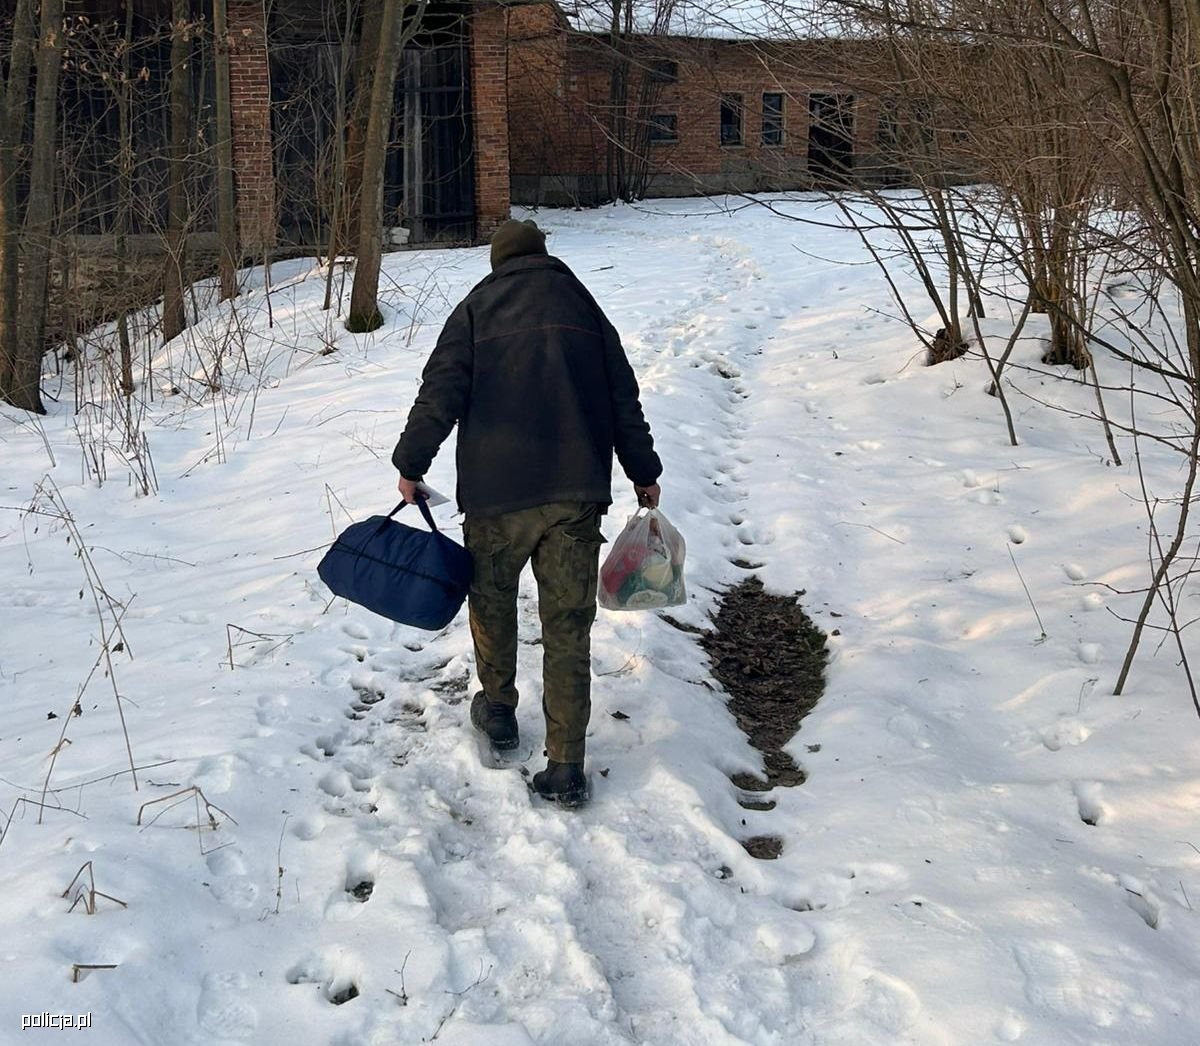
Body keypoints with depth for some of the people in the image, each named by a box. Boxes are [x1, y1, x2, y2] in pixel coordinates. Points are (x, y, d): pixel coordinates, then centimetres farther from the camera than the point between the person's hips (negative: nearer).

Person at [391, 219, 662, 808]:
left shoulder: (476, 309, 7)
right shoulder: (585, 308, 16)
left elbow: (440, 394, -3)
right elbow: (624, 400, 16)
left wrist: (411, 464, 5)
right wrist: (643, 473, 23)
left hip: (497, 492, -2)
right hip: (577, 493, 2)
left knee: (491, 599, 22)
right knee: (568, 625, 2)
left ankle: (498, 709, 35)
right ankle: (566, 767, 2)